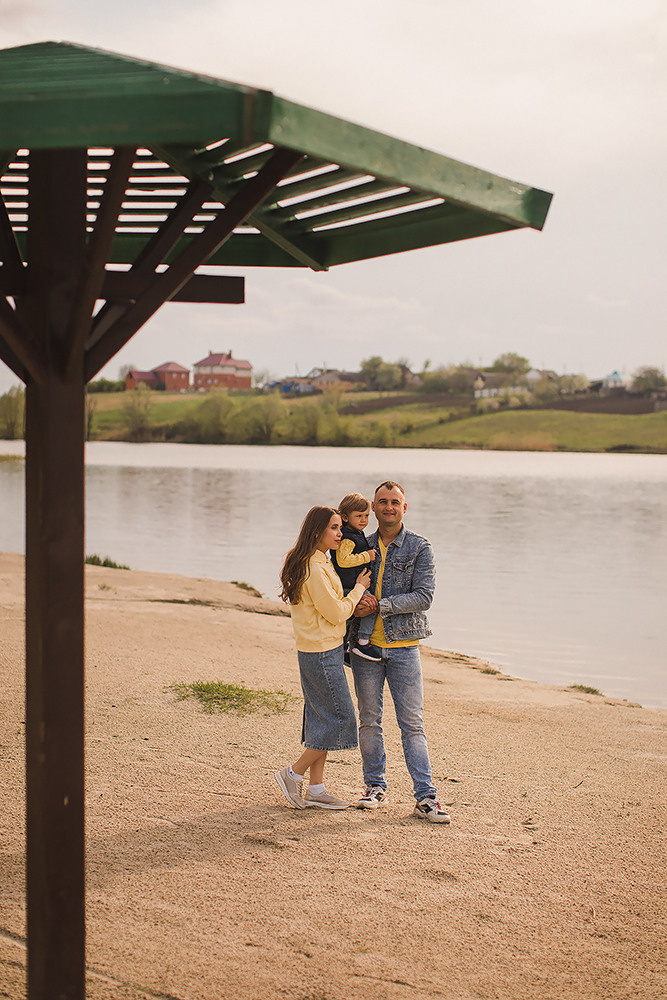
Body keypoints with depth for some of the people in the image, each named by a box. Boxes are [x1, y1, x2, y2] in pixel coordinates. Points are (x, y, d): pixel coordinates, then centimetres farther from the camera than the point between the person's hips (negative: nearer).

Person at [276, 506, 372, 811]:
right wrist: (359, 589, -4)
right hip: (322, 652, -10)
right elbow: (337, 613, -16)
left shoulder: (319, 563, 12)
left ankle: (316, 788, 17)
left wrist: (355, 602, 7)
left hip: (315, 651, 10)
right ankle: (293, 774, 6)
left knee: (322, 719, 12)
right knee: (340, 718, -2)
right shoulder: (314, 569, -20)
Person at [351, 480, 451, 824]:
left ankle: (425, 797, 0)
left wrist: (379, 606, -18)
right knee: (369, 721, 9)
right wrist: (360, 599, -4)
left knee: (412, 724, -2)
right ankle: (375, 786, 22)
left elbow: (423, 597, -11)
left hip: (403, 646, -3)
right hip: (366, 645, 3)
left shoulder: (420, 548, -2)